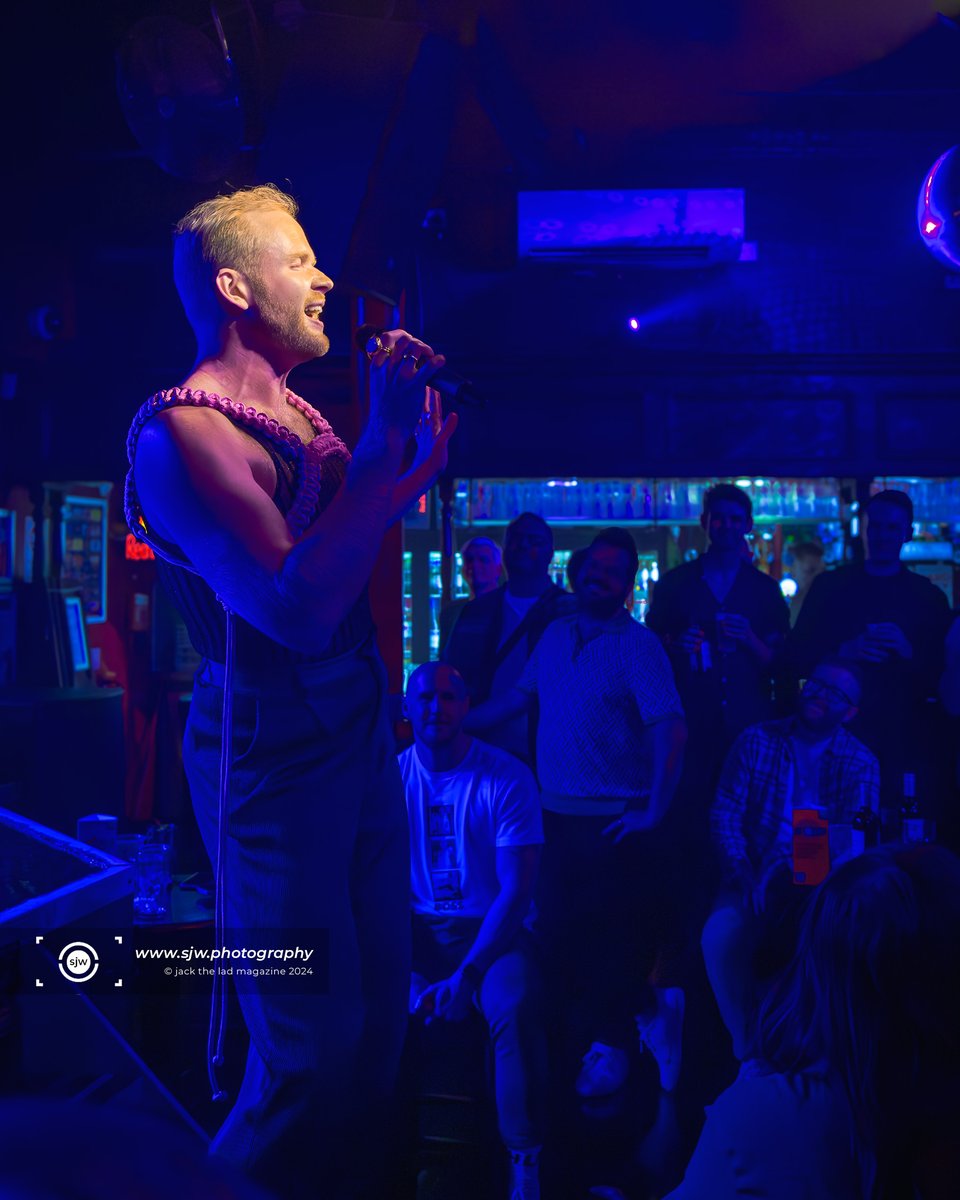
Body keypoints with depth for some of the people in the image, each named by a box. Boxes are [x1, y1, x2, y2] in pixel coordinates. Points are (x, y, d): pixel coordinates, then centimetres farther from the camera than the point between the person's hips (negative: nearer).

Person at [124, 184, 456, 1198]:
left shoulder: (298, 413, 12)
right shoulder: (179, 430, -17)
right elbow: (299, 610, -27)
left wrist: (400, 423, 4)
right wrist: (392, 448, -22)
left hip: (362, 741, 8)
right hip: (275, 765, -8)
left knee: (379, 1012, 15)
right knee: (314, 1051, 0)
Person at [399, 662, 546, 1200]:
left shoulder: (507, 778, -7)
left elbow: (517, 890, -10)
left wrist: (466, 975, -20)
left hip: (491, 929, -2)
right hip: (417, 931, 3)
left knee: (517, 1006, -33)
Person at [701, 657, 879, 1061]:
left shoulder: (861, 763, 4)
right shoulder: (756, 740, 3)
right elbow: (724, 816, 0)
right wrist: (748, 879, -15)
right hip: (758, 875, 0)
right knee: (720, 934, -29)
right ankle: (744, 1046, -6)